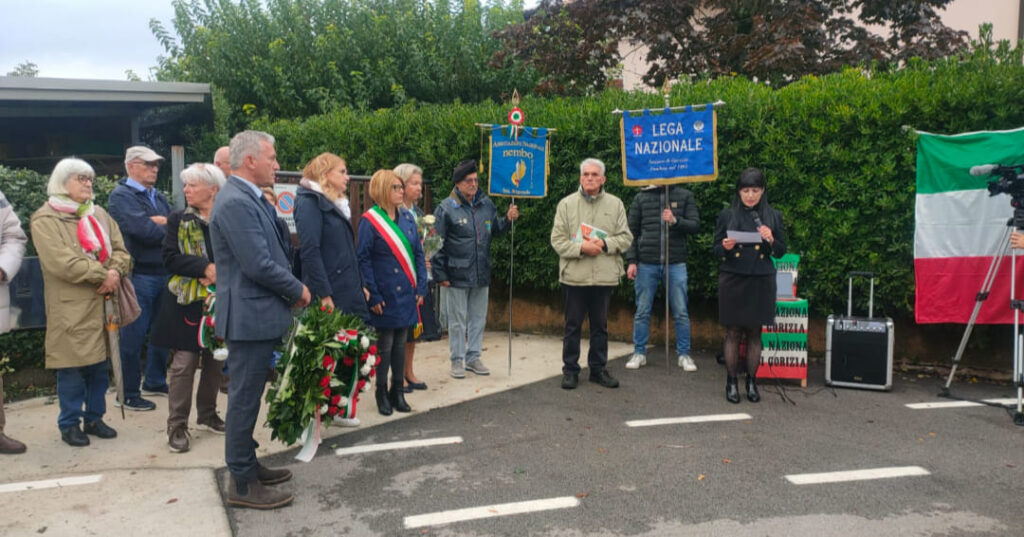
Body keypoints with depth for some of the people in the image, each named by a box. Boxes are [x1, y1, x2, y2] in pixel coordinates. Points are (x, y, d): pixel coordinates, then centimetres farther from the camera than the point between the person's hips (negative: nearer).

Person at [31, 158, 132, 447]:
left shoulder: (99, 214, 15)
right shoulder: (45, 219, -6)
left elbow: (120, 250, 9)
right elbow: (62, 262, -17)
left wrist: (115, 272, -12)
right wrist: (102, 275, -15)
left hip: (103, 304, 6)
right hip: (71, 309, -6)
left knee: (99, 365, 12)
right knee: (72, 366, 1)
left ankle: (94, 418, 24)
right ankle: (69, 423, 15)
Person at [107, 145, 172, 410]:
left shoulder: (158, 197, 17)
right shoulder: (121, 196, -7)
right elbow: (145, 231, -20)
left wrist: (163, 222, -13)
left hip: (163, 273, 8)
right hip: (138, 276, -8)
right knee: (133, 337, -1)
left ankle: (155, 382, 31)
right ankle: (128, 395, 10)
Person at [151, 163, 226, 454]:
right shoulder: (178, 220, 2)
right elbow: (170, 258, -8)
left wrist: (219, 272, -19)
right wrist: (205, 268, -20)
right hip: (186, 302, -1)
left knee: (215, 361, 13)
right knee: (183, 364, -2)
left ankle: (207, 414, 30)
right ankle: (177, 426, 8)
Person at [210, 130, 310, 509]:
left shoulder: (251, 198, 12)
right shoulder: (235, 202, -20)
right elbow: (258, 265, -24)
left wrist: (291, 288, 4)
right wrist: (297, 290, -10)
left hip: (259, 313, 10)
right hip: (249, 316, -10)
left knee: (248, 396, 19)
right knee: (245, 398, 0)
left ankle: (247, 464, 33)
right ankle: (242, 484, 12)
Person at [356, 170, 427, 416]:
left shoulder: (407, 218, 8)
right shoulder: (370, 221, -9)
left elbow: (418, 254, 10)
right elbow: (363, 259, -11)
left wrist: (421, 288, 3)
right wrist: (373, 296, -14)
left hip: (407, 294, 5)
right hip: (385, 296, -5)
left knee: (400, 343, 12)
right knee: (384, 344, 4)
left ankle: (397, 391, 23)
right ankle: (382, 393, 19)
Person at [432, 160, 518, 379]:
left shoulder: (486, 204, 6)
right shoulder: (446, 208, -9)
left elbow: (494, 230, 18)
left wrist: (508, 219, -2)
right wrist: (440, 274, -11)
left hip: (481, 274, 5)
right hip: (457, 276, -5)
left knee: (478, 318, 14)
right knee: (457, 321, 6)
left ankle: (473, 357, 27)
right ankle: (457, 360, 18)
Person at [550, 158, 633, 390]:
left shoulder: (615, 204, 6)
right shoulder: (566, 204, 2)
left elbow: (626, 238, 4)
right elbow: (557, 240, -3)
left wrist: (604, 244, -13)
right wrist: (581, 247, -16)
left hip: (605, 276, 2)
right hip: (574, 275, -1)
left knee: (600, 326, 12)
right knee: (573, 326, 7)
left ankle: (598, 369, 25)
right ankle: (570, 370, 18)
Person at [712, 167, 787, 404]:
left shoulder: (773, 216, 6)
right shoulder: (727, 215, 3)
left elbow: (781, 251, 8)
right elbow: (715, 250, 5)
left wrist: (771, 241, -12)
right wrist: (725, 247, -17)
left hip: (761, 282, 1)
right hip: (732, 280, -1)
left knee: (754, 333, 6)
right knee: (733, 333, 2)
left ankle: (752, 382, 17)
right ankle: (731, 382, 11)